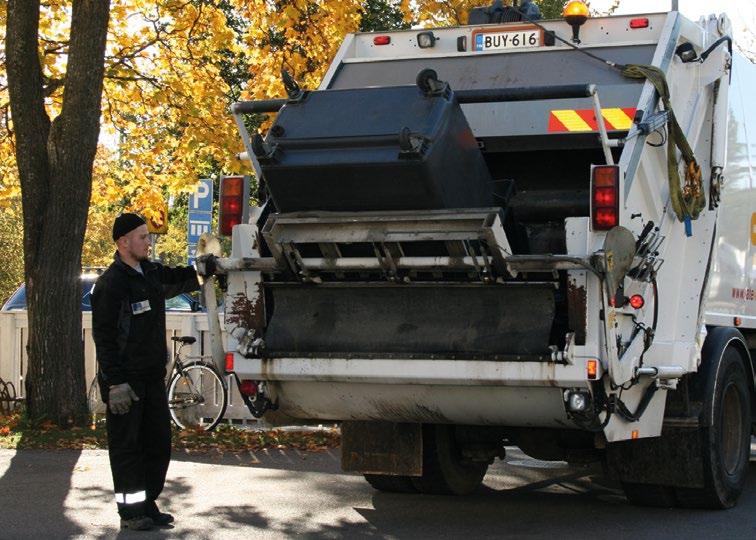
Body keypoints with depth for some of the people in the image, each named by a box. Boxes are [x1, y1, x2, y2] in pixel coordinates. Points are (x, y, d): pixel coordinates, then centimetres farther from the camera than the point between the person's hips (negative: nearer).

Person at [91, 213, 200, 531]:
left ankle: (148, 504, 23)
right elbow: (103, 337, -17)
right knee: (126, 446, 1)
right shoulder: (111, 283, -15)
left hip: (153, 376, 8)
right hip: (125, 380, -8)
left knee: (159, 443, 12)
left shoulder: (151, 273, 8)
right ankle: (130, 511, 9)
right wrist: (116, 383, -21)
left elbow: (178, 280, 28)